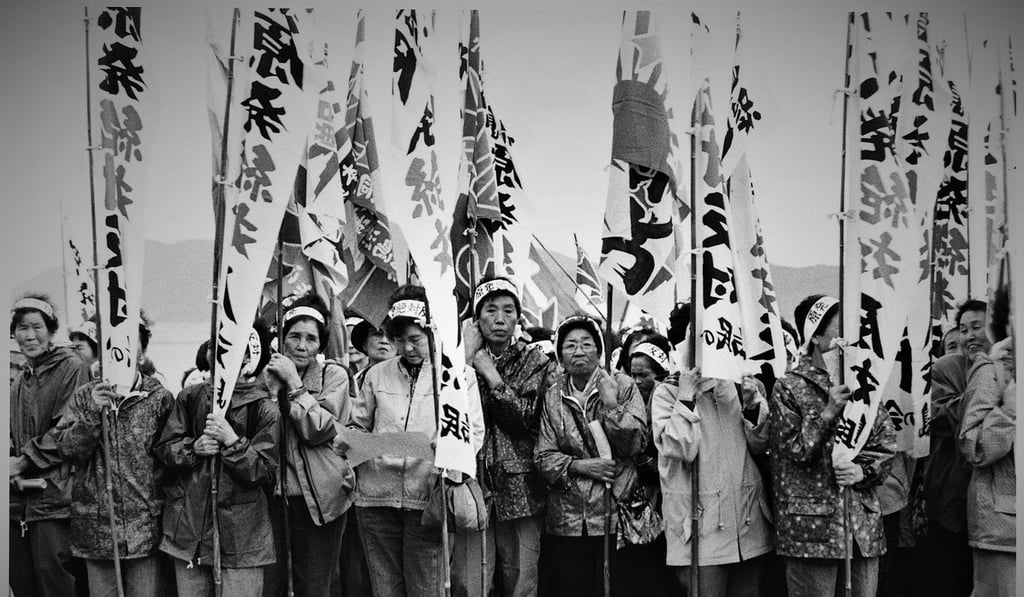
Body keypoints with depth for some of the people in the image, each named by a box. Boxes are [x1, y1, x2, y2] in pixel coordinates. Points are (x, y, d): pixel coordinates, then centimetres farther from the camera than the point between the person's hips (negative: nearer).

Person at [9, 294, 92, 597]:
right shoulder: (20, 379, 17)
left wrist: (26, 461, -14)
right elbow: (13, 433, 20)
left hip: (53, 495, -8)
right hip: (18, 497, 8)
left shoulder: (71, 367, -7)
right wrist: (10, 461, 1)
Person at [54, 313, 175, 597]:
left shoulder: (160, 398, -1)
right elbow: (68, 450, -5)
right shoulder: (84, 397, 5)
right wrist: (93, 413, -18)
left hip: (146, 527, -1)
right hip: (96, 526, 2)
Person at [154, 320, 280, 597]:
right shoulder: (191, 397, 6)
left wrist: (232, 441, -20)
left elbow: (266, 474, -9)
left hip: (240, 530, -3)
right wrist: (193, 448, -12)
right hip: (188, 525, 3)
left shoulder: (265, 409, -5)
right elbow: (163, 448, 7)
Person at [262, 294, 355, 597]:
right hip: (272, 491, 2)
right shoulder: (269, 373, 8)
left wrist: (294, 383, -13)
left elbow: (318, 431, -14)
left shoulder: (333, 375, 0)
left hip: (318, 495, -2)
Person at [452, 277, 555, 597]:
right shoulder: (463, 357, 8)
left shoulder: (535, 361, 6)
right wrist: (467, 356, -9)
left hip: (519, 491, 0)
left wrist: (490, 373, -7)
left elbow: (526, 421, -7)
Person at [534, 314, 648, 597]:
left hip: (617, 511, -2)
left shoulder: (623, 386, 1)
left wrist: (611, 403, -16)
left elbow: (636, 444, -8)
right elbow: (544, 457, 2)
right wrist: (580, 466, -13)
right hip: (568, 518, 2)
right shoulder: (553, 397, 6)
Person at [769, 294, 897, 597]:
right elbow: (794, 449, -9)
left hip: (863, 523, 5)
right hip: (811, 525, -5)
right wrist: (828, 412, -20)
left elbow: (886, 444, 10)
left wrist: (864, 471, -9)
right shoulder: (789, 387, -3)